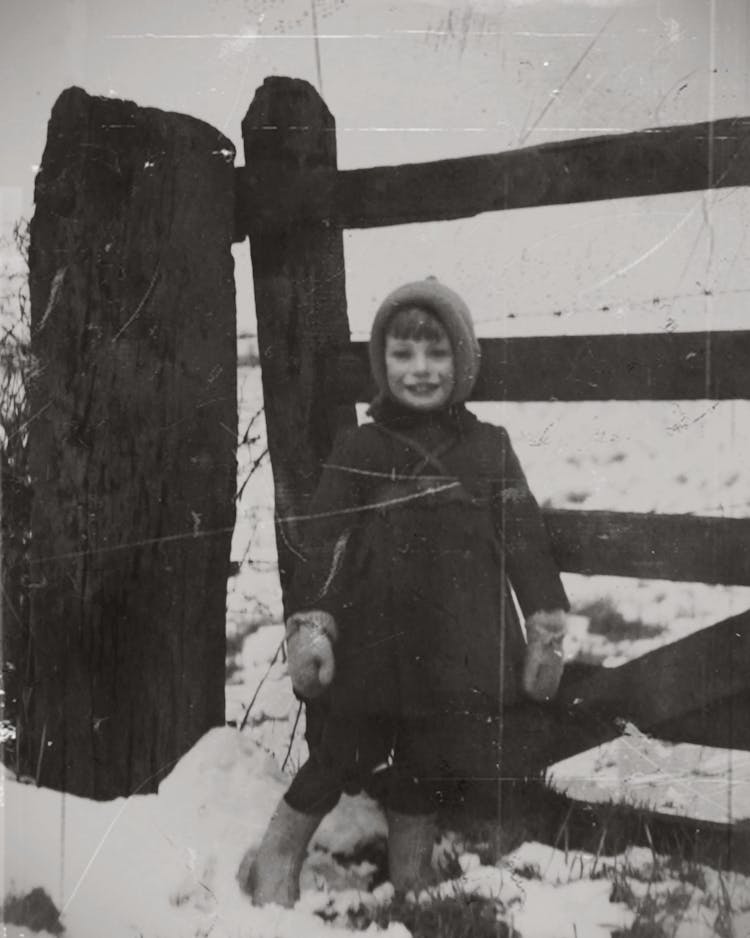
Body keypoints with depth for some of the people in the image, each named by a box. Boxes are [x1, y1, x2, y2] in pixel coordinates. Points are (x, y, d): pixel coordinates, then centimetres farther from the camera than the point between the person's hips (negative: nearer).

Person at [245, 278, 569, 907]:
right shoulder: (359, 449, 0)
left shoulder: (489, 448, 4)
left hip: (462, 653, 2)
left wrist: (548, 626, -1)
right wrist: (312, 621, -14)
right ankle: (279, 855, 29)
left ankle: (411, 880, 33)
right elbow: (326, 542, -4)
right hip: (374, 644, -1)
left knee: (428, 774, 14)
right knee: (344, 753, 6)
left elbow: (525, 539, 3)